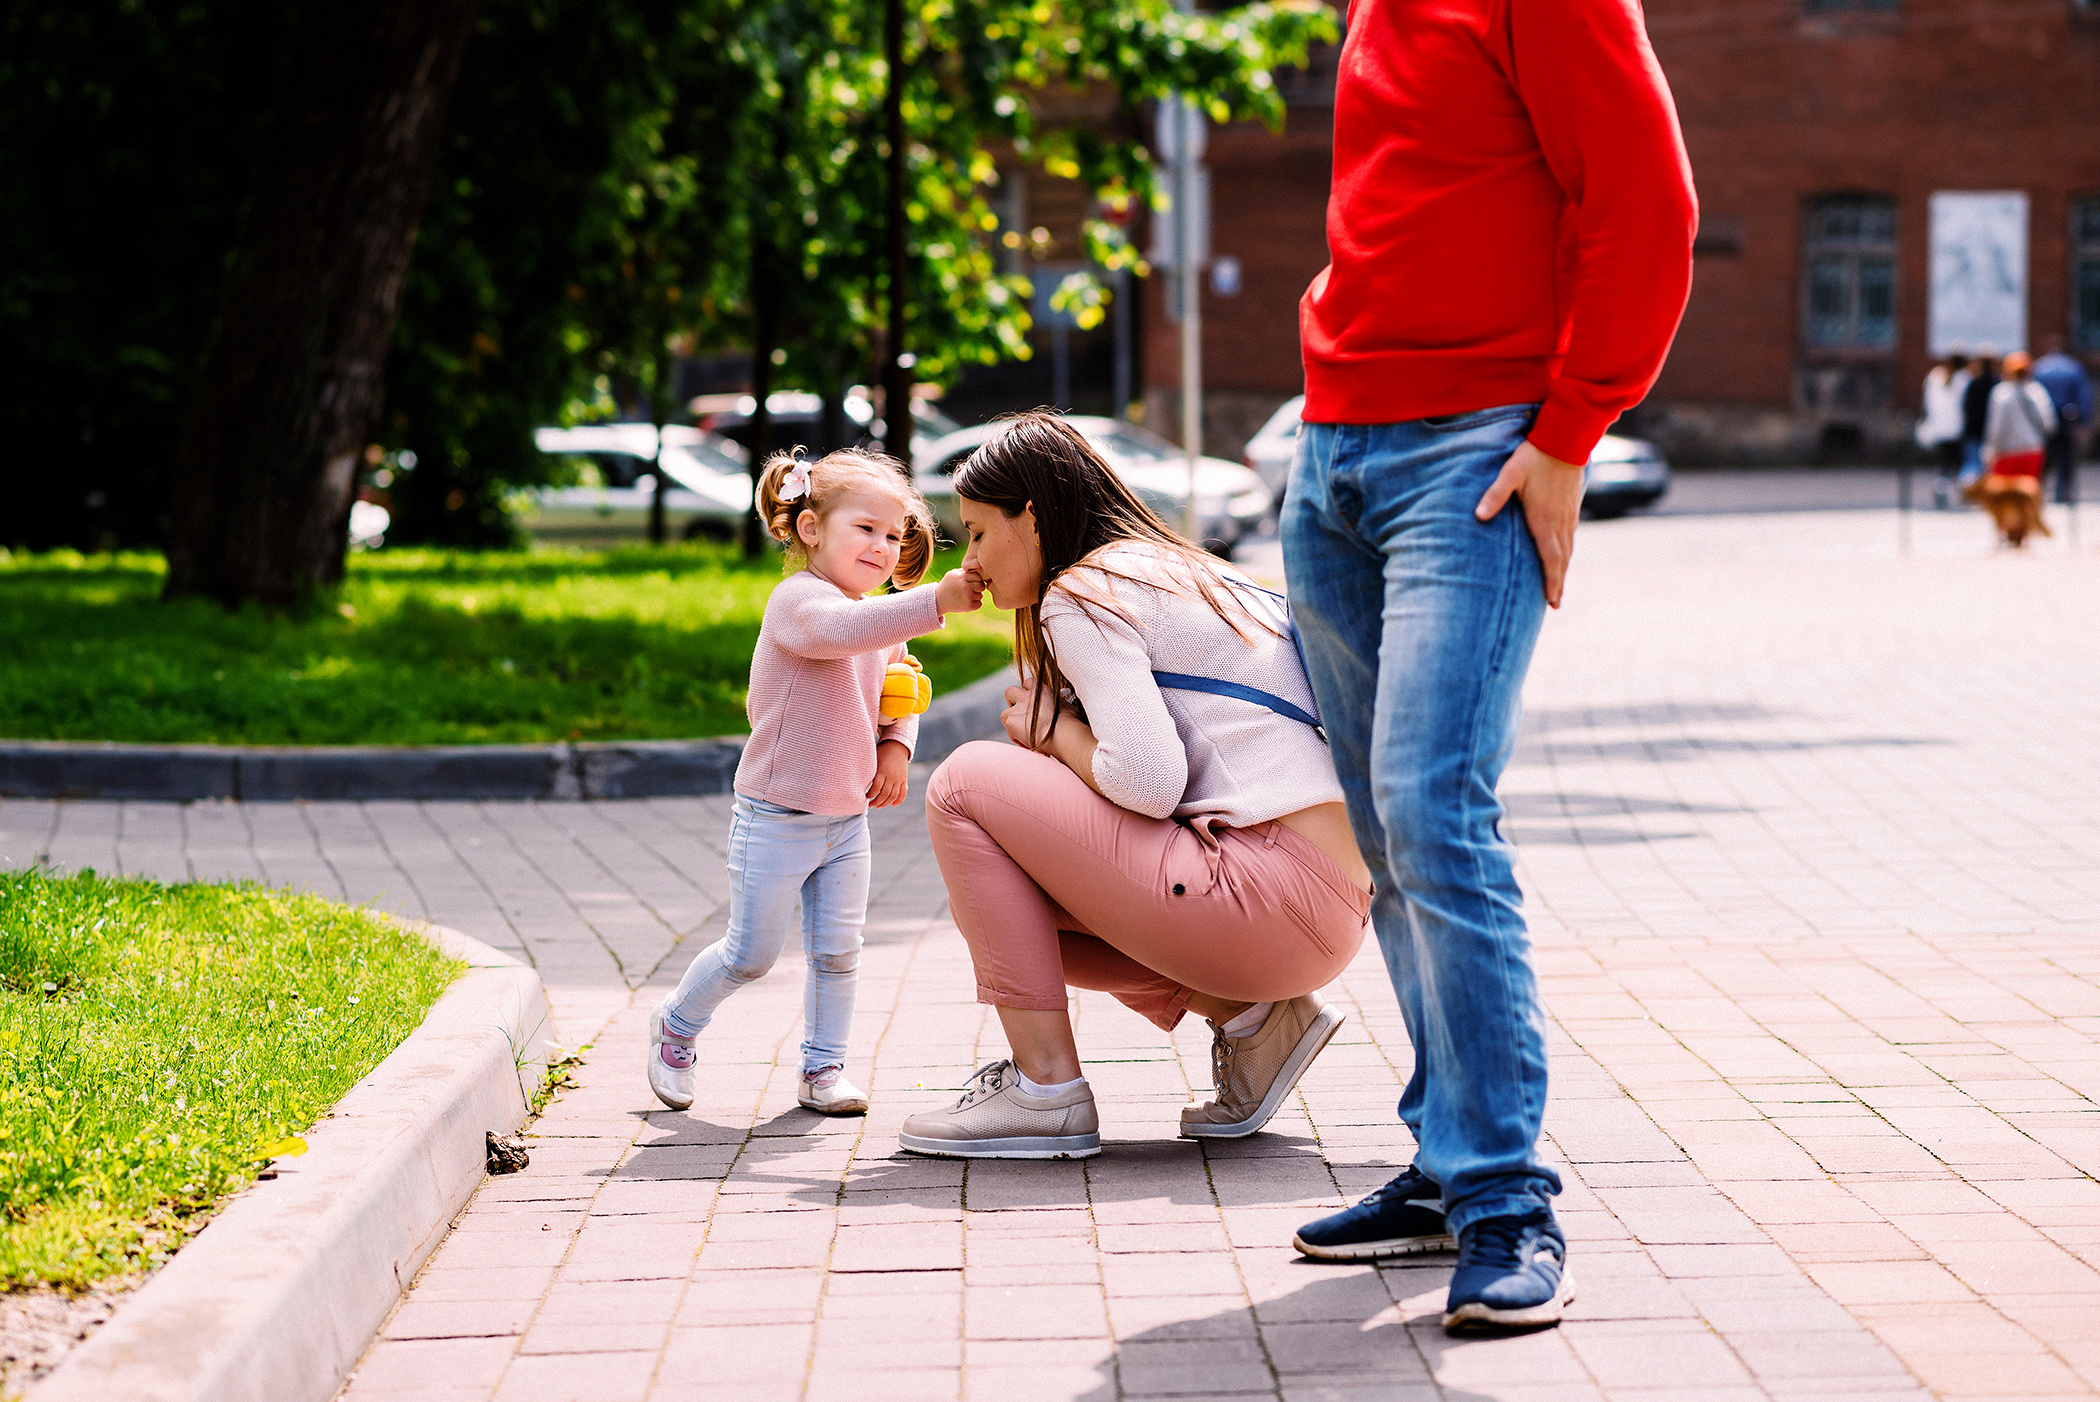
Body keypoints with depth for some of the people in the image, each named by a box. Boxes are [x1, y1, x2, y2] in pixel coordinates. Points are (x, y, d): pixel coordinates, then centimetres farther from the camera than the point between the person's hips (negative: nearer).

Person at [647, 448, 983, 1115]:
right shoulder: (799, 601, -21)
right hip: (775, 819, -7)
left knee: (837, 953, 6)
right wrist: (936, 600, -51)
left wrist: (896, 747, 1)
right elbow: (845, 630, -43)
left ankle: (823, 1066, 21)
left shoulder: (885, 623, 7)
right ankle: (676, 1026, 29)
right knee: (750, 954, 5)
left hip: (847, 818, 7)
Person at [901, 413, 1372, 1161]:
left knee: (965, 784, -5)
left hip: (1275, 893, -10)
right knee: (1014, 900, 23)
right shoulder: (1181, 573, 24)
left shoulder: (1082, 593, -5)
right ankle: (1247, 1015, 9)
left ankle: (1046, 1091, -6)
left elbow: (1147, 781, -17)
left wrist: (1052, 728, 1)